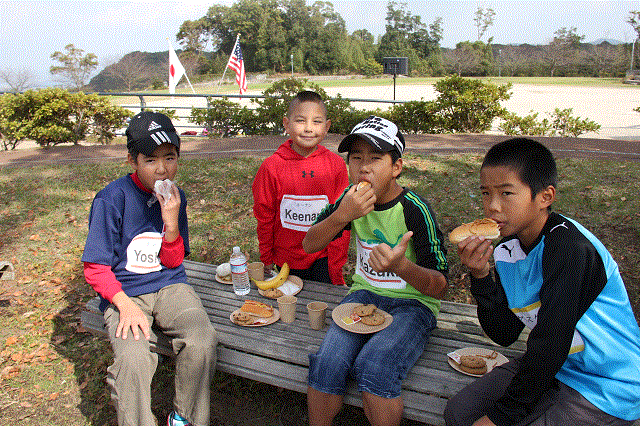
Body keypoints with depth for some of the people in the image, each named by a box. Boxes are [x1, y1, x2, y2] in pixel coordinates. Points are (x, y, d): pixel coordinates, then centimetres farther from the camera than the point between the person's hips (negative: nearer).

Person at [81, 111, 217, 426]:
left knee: (203, 341, -24)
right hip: (124, 292, -3)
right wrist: (125, 304, -21)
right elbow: (95, 268, -6)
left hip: (169, 286, 3)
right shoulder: (111, 199, -10)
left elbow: (173, 262, 6)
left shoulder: (175, 198, 3)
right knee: (133, 359, -31)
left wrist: (171, 221, -12)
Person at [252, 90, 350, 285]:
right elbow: (264, 216, 1)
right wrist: (266, 260, 6)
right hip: (286, 259, 0)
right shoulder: (271, 167, -9)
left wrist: (336, 266, -1)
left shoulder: (336, 164, -7)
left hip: (323, 258, 0)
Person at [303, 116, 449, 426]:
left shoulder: (414, 209, -17)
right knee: (327, 364, -21)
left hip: (412, 302, -3)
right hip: (365, 293, 4)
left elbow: (439, 287, -18)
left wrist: (401, 266, -41)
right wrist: (341, 215, -21)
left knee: (372, 366, -31)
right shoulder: (352, 197, -3)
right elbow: (309, 245, -1)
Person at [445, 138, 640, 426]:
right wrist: (481, 276, -19)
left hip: (605, 391, -7)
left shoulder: (569, 247, -27)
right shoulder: (507, 251, -3)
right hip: (553, 367, 7)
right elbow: (505, 334, -3)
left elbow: (549, 347, -27)